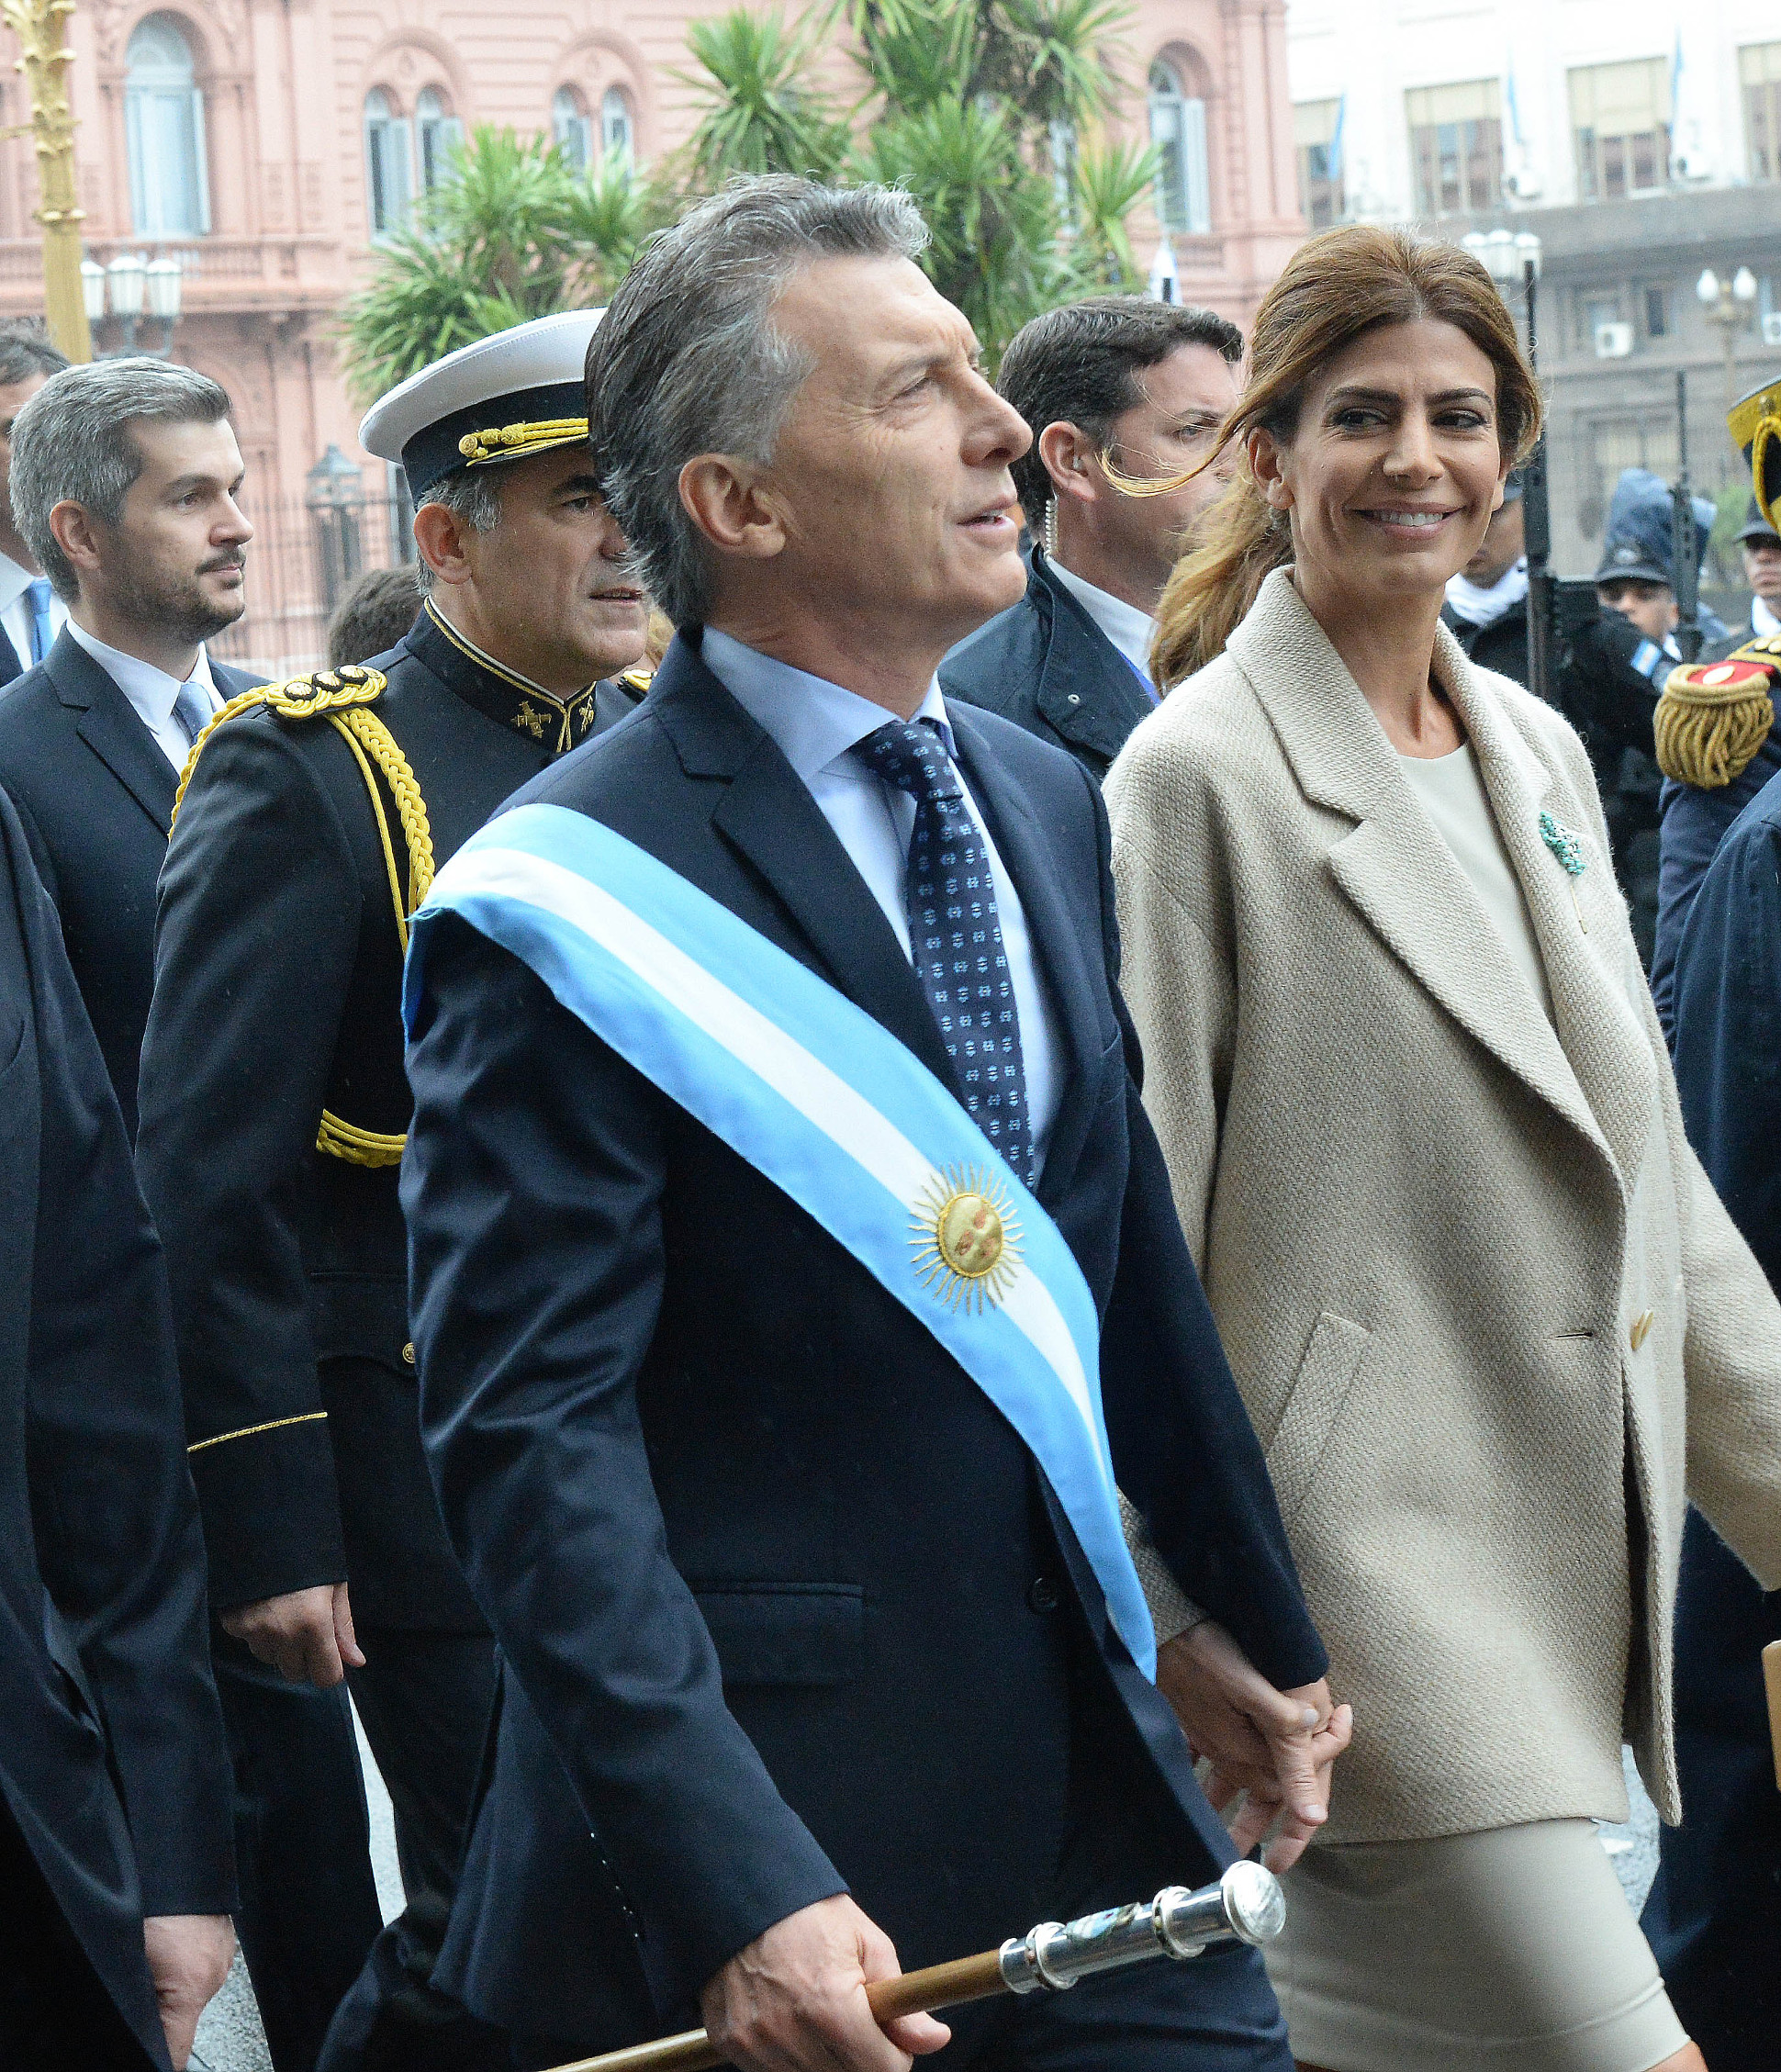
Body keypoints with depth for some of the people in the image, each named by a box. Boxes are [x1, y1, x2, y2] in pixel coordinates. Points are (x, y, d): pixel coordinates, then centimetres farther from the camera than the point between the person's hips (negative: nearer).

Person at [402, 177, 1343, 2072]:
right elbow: (532, 1437, -18)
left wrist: (1253, 1624, 23)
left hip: (1099, 1788, 7)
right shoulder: (575, 897, -13)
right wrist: (737, 1895, -26)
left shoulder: (1047, 802, 10)